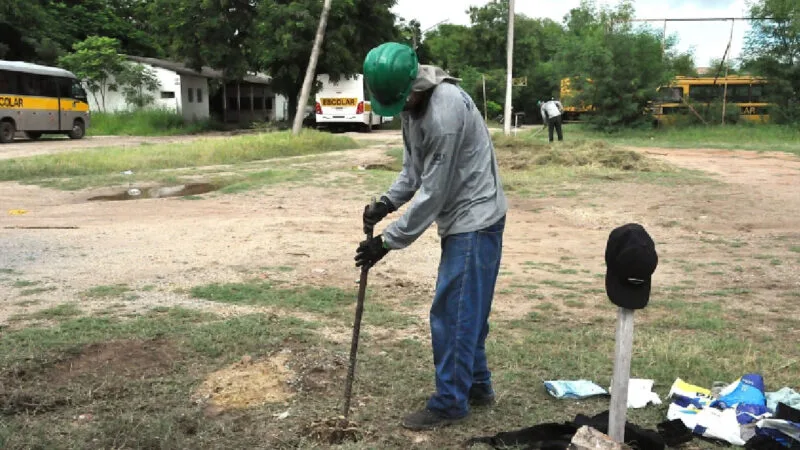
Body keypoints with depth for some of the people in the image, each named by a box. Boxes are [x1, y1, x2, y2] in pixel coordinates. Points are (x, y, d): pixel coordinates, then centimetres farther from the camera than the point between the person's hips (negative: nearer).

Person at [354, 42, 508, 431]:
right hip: (460, 218, 10)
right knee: (467, 310, 16)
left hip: (475, 219, -9)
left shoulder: (445, 112, -27)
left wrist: (387, 241, -19)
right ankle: (477, 386, 30)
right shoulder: (410, 102, 4)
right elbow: (414, 168, 12)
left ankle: (449, 403, 10)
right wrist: (386, 202, -6)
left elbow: (433, 192, -24)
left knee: (453, 312, -4)